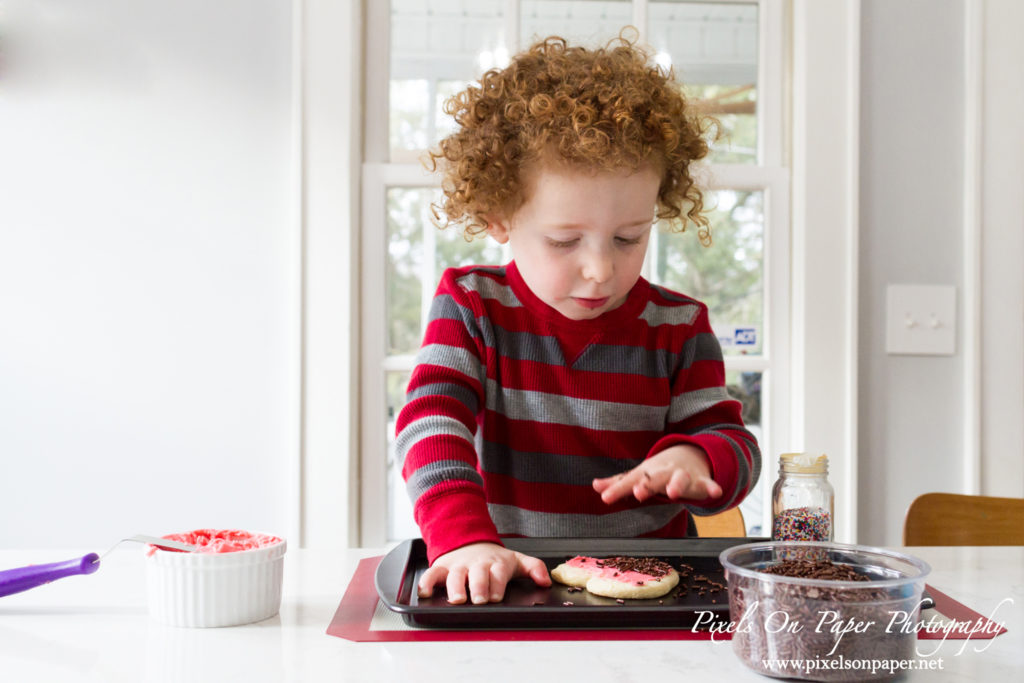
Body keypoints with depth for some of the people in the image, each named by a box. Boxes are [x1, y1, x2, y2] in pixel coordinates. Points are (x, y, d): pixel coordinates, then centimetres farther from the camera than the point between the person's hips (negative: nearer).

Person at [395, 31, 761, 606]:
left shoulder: (678, 328, 3)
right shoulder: (470, 306, -2)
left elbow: (734, 445, 4)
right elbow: (431, 420, -14)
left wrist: (694, 459, -21)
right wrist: (465, 538, -31)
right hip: (505, 590, -3)